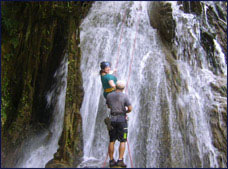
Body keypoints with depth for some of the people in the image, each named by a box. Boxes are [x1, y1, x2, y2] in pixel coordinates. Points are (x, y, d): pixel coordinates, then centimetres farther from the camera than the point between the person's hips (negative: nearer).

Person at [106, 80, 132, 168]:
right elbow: (130, 109, -10)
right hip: (122, 119, -3)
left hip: (112, 119, 4)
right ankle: (120, 161, -4)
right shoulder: (124, 96, -6)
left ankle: (111, 161, 10)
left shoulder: (109, 95, 4)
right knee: (122, 141, 2)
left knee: (112, 141, 8)